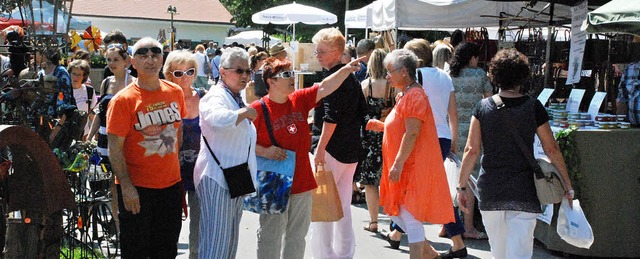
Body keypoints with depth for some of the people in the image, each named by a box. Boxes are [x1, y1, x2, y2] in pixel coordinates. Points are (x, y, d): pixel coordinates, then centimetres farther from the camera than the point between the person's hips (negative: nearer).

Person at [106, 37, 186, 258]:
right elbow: (115, 147, -14)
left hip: (171, 183, 5)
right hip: (137, 188, -4)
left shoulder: (175, 92, 3)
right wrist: (126, 186, -18)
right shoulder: (123, 100, -12)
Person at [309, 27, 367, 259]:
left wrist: (320, 148, -19)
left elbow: (331, 118, -21)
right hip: (351, 149, 9)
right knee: (343, 205, 15)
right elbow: (362, 112, 18)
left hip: (332, 149, -9)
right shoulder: (352, 79, 12)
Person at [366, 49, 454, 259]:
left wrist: (398, 165, -25)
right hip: (406, 167, 11)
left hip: (413, 168, -11)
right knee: (395, 212, 14)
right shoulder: (407, 96, 18)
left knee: (410, 216, -7)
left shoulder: (415, 96, -15)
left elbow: (412, 134, -23)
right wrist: (382, 126, 12)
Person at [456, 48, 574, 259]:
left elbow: (472, 150, -5)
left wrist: (461, 186, 2)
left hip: (490, 189, 2)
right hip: (524, 190, -2)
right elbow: (551, 149, -1)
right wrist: (568, 186, 8)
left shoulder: (483, 107, -2)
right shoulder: (533, 107, -3)